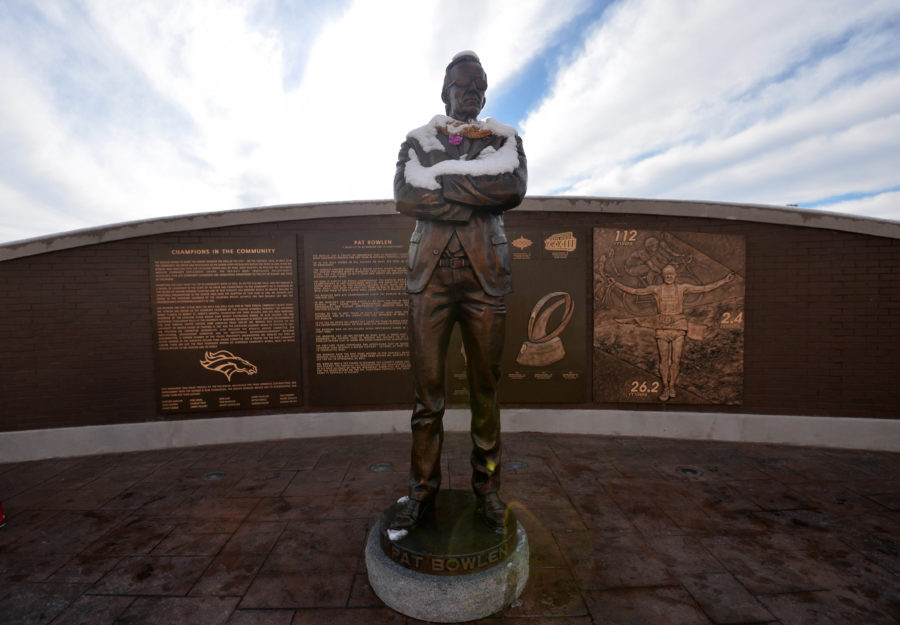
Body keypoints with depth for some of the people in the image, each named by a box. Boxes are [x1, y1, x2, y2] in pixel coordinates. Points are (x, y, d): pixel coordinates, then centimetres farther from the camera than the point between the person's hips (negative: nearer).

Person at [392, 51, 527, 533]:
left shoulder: (504, 138, 18)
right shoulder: (417, 140, 17)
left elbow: (514, 187, -6)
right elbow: (404, 195, -4)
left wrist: (441, 176, -6)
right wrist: (480, 198, -6)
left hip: (484, 272, 0)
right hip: (430, 271, 0)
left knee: (485, 388, 4)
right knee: (426, 389, 1)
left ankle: (487, 490, 21)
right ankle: (422, 490, 19)